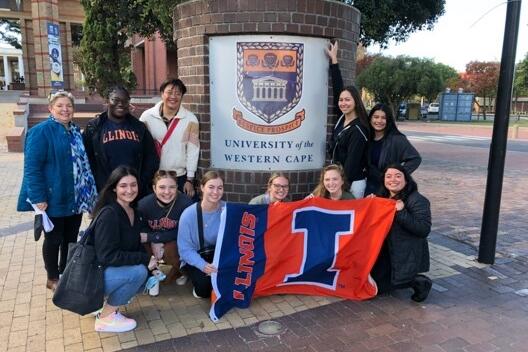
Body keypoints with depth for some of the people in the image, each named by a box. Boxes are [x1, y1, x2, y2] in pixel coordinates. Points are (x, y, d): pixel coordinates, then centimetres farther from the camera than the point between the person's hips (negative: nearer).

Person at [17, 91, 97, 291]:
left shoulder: (75, 131, 10)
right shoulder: (41, 132, -13)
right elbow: (31, 167, -17)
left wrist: (88, 191, 13)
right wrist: (38, 197, -21)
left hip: (75, 198, 7)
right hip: (54, 198, -7)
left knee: (71, 238, 16)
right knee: (54, 239, 8)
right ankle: (53, 278, 26)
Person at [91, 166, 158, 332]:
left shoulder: (133, 211, 2)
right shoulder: (108, 214, -24)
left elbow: (135, 245, 8)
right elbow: (107, 256, -28)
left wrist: (150, 261, -10)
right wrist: (145, 259, -24)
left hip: (110, 269, 8)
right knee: (138, 272, -26)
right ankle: (105, 318, -7)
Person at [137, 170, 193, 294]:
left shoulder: (186, 203, -29)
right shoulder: (144, 204, -22)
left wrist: (150, 237, -27)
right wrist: (154, 243, -26)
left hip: (176, 242, -2)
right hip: (152, 242, 2)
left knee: (171, 251, -32)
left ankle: (179, 271, 7)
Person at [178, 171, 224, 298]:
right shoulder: (189, 214, -18)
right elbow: (185, 248, -16)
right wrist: (203, 265, -29)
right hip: (195, 259, -2)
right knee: (204, 282, -29)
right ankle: (200, 287, 9)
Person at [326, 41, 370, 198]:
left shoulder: (358, 130, -17)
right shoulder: (342, 118, 3)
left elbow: (352, 162, -19)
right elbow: (337, 88, 8)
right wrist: (333, 59, 12)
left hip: (352, 183, -8)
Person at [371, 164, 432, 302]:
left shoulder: (417, 200, -16)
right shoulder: (383, 198, 7)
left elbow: (424, 229, -25)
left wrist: (401, 212, -30)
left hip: (408, 255, -8)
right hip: (386, 252, 8)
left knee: (379, 286, -8)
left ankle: (420, 282, 10)